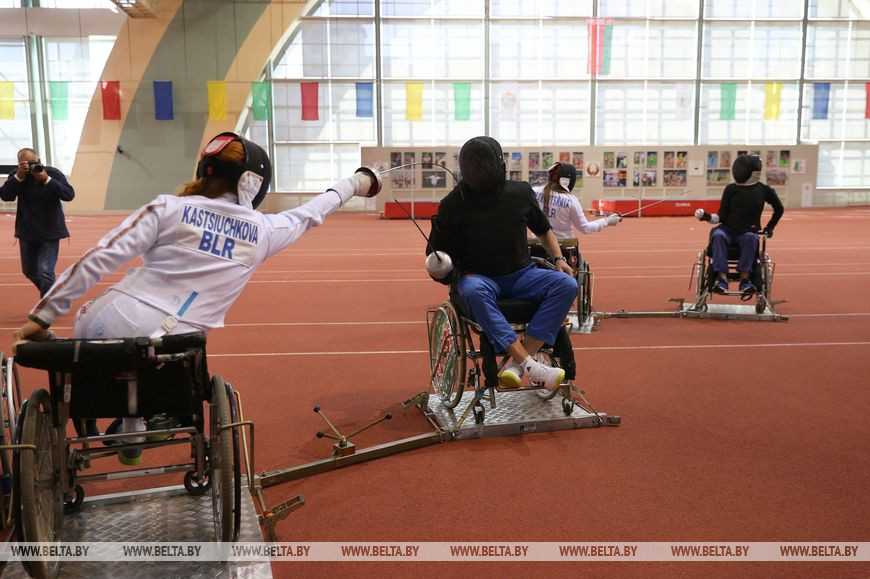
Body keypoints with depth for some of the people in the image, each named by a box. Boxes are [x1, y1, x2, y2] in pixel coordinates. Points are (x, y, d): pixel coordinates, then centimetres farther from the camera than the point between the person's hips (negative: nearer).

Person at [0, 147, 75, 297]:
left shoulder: (53, 173, -10)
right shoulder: (16, 175, -4)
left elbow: (69, 195, -22)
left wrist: (47, 180, -31)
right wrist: (18, 177, -28)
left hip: (50, 232, -4)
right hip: (27, 232, 4)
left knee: (45, 271, -14)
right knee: (29, 270, 17)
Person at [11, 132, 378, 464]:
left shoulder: (169, 208, -1)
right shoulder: (261, 231, 4)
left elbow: (97, 260, -6)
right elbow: (309, 214, 22)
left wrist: (42, 316, 0)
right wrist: (356, 182, 39)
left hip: (98, 329, -1)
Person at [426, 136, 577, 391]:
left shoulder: (520, 193, 0)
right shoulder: (454, 203, -7)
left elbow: (543, 230, 17)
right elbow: (439, 251, -2)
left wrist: (558, 258, 2)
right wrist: (437, 268, -25)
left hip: (521, 275, 3)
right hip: (479, 277, -3)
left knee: (567, 284, -24)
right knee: (473, 292, -39)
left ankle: (515, 365, -31)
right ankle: (529, 365, -40)